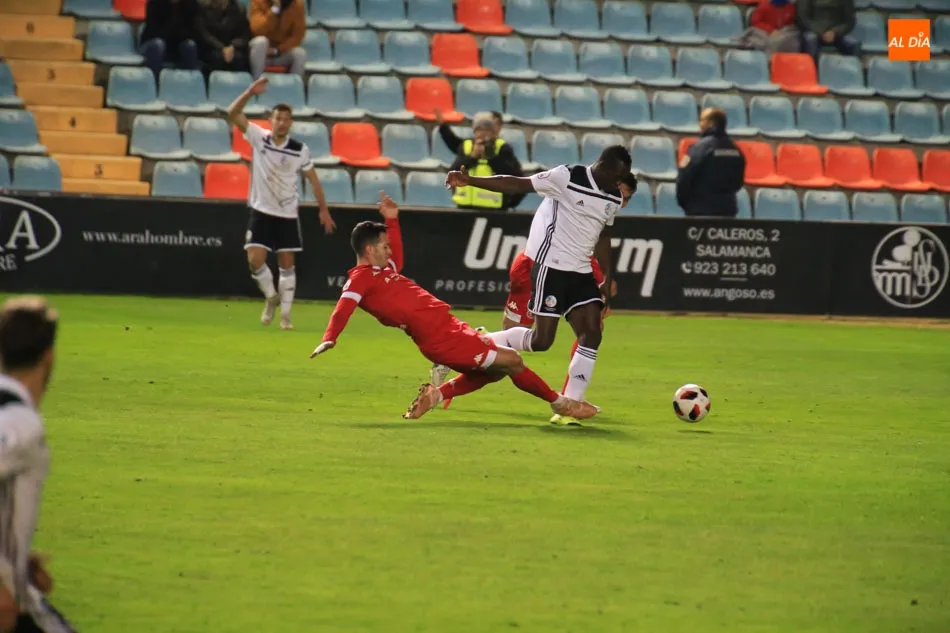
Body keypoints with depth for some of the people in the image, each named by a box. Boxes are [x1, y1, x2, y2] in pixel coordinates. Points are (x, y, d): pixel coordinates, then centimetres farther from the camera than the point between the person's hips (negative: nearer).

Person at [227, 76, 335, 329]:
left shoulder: (300, 150, -7)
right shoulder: (258, 138, -6)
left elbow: (313, 179, 2)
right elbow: (233, 113, -14)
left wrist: (323, 209, 0)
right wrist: (251, 92, -27)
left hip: (287, 214, 0)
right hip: (261, 211, 0)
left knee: (286, 264, 2)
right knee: (255, 259, -10)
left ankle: (285, 314, 10)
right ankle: (271, 297, 16)